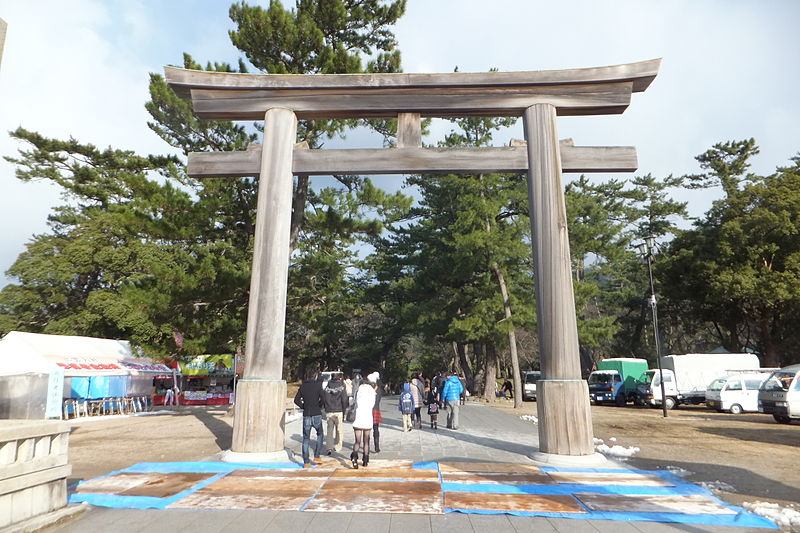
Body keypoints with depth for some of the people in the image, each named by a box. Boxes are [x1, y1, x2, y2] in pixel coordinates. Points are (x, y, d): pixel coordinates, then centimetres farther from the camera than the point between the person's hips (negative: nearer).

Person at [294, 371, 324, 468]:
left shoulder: (303, 386, 6)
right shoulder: (318, 385, -5)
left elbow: (296, 400, 5)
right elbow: (322, 398, -12)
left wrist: (304, 407, 10)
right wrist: (319, 406, 4)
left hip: (306, 415, 3)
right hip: (316, 414, -2)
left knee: (306, 438, 8)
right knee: (320, 434, 19)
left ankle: (306, 462, 7)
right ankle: (317, 456, 14)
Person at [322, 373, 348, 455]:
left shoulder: (326, 388, 5)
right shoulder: (342, 388, -2)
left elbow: (323, 401, 7)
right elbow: (344, 401, -4)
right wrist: (344, 411, 5)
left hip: (328, 412, 2)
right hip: (338, 412, -2)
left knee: (330, 430, 6)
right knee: (339, 430, 11)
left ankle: (330, 448, -7)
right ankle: (338, 447, 18)